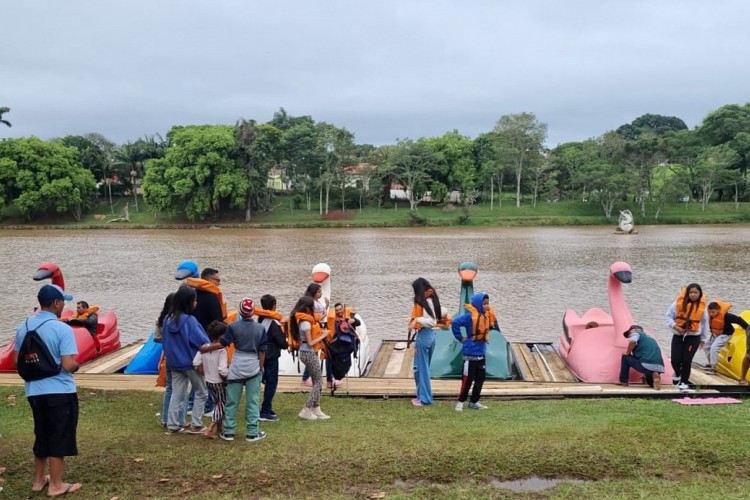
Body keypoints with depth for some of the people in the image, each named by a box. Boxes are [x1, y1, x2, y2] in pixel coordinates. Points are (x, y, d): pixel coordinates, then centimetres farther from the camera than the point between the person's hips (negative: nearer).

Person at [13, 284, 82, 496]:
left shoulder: (23, 327, 3)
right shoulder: (62, 329, -17)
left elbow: (17, 361, 9)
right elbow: (68, 365, -21)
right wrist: (77, 365, 0)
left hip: (34, 390, 7)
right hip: (60, 391, -7)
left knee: (42, 435, 21)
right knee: (59, 438, 5)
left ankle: (39, 480, 31)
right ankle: (56, 485, 12)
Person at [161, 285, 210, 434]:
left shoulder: (167, 319, -1)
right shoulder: (189, 320, -22)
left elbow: (164, 341, 10)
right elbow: (203, 342, -19)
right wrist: (210, 346, 2)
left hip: (174, 363, 6)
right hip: (191, 363, -6)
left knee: (176, 394, 14)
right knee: (201, 393, 11)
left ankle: (172, 425, 17)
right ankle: (196, 425, 12)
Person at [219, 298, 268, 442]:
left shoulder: (233, 326, -7)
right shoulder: (260, 328, -1)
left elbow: (223, 344, -7)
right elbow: (262, 351, 2)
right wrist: (260, 368, 11)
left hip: (237, 367, 0)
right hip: (253, 367, 1)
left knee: (232, 401, 8)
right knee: (252, 401, 6)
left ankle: (228, 432, 12)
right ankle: (252, 432, 8)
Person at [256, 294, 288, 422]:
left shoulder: (260, 320, 5)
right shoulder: (273, 323, -17)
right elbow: (281, 341, -17)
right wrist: (286, 344, 4)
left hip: (262, 355, 8)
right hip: (272, 356, -8)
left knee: (268, 382, 15)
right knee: (271, 383, -2)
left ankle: (267, 409, 18)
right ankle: (265, 412, -3)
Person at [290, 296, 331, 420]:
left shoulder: (303, 320, 8)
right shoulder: (306, 323, -20)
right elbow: (310, 343, -20)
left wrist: (320, 332, 1)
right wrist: (323, 335, -13)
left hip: (308, 353, 9)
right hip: (309, 354, -9)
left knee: (316, 381, 13)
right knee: (318, 381, -2)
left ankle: (316, 410, 17)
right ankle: (306, 411, 0)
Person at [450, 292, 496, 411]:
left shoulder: (487, 315, 3)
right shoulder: (470, 316, -18)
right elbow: (455, 323, -21)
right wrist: (460, 338, -15)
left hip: (481, 353, 7)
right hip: (470, 353, -7)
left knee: (481, 378, 11)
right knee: (468, 379, -1)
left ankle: (474, 402, 23)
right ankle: (461, 401, 12)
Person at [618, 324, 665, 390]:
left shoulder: (636, 333, 10)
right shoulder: (651, 338, 34)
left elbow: (632, 341, -15)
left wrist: (627, 353, 4)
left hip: (646, 366, -7)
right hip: (659, 368, 7)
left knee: (625, 357, 16)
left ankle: (623, 381, 13)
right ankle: (653, 376, 4)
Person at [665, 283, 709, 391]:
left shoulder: (702, 306, -1)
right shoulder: (678, 303, -6)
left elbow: (705, 323, 10)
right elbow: (668, 316, 0)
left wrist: (703, 338, 14)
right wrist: (675, 327, -15)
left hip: (693, 337, 0)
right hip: (678, 336, 0)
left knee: (687, 361, -2)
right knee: (675, 360, -6)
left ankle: (684, 382, 18)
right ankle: (677, 374, 28)